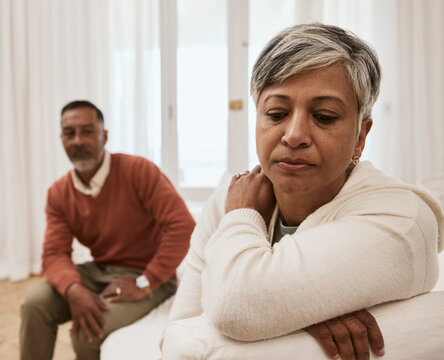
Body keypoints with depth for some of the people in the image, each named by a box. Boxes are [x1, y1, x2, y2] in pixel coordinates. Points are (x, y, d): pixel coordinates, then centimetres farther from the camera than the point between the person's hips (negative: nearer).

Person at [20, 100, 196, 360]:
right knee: (35, 304, -15)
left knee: (89, 331, -23)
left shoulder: (138, 170, -18)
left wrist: (144, 283, -22)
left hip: (148, 277, -5)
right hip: (99, 271, 5)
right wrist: (73, 290, -27)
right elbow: (55, 253, -4)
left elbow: (182, 226, -25)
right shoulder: (58, 194, 1)